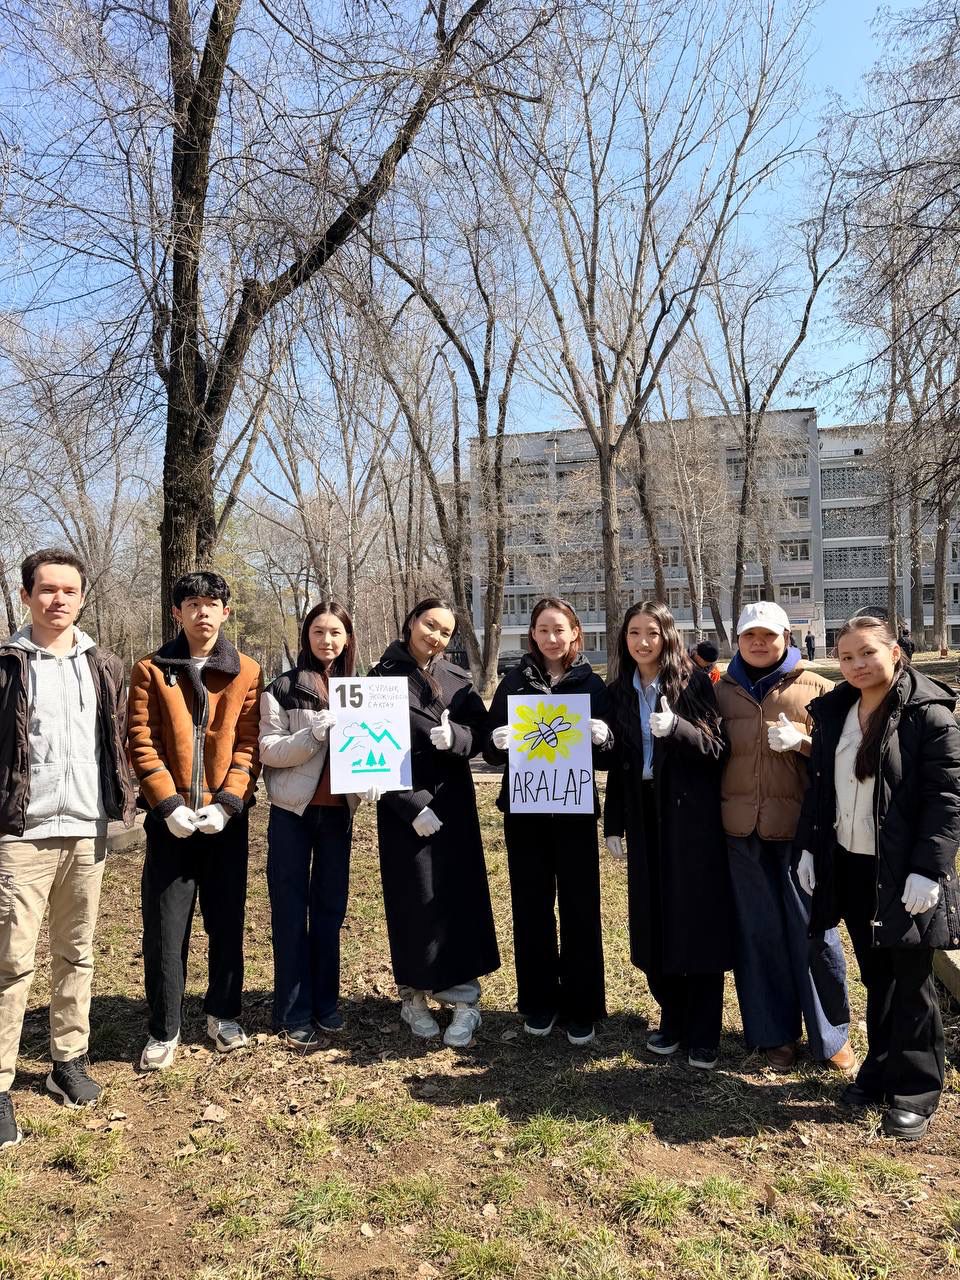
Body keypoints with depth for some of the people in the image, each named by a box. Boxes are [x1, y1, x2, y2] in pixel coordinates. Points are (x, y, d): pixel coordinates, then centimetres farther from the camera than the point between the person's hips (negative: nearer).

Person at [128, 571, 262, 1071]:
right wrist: (168, 804, -13)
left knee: (226, 920, 10)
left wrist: (226, 803, -12)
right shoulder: (151, 670, 2)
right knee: (165, 927, 4)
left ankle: (223, 1014, 29)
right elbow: (141, 742, -4)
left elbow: (248, 744, -1)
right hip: (171, 817, -1)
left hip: (226, 817, 1)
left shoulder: (247, 672, 4)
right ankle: (163, 1029, 20)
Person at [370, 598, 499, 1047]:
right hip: (403, 806, -3)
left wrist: (454, 737, -21)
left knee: (460, 894, 1)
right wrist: (412, 804, -15)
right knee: (413, 900, 2)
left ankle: (463, 998, 10)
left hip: (453, 803, 3)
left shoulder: (458, 680, 9)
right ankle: (415, 995, 17)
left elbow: (480, 734, 2)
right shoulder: (383, 677, -2)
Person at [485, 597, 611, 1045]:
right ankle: (539, 1002, 24)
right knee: (531, 908, 8)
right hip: (524, 812, 1)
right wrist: (498, 742, -20)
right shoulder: (514, 682, 4)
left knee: (579, 909, 4)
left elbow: (607, 756, 2)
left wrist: (603, 739, -20)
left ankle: (581, 1008, 18)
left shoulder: (591, 684, 2)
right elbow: (490, 750, 2)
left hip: (575, 812, -1)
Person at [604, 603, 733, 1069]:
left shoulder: (693, 682, -6)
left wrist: (676, 727, -29)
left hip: (691, 816, -4)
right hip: (644, 815, 4)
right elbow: (617, 763, 12)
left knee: (698, 919, 0)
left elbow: (717, 747, -11)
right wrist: (613, 823, 11)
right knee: (654, 921, 8)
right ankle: (672, 1019, 25)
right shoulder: (619, 692, 8)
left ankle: (704, 1034, 12)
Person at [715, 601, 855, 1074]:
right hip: (741, 827, 2)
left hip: (800, 826, -2)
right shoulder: (721, 691, 9)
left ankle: (831, 1035, 24)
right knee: (759, 932, 10)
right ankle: (774, 1034, 25)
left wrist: (801, 739, -15)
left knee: (813, 930, 4)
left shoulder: (815, 688, 3)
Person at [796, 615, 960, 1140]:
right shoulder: (832, 712, 6)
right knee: (875, 975, 17)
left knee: (911, 982, 6)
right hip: (849, 865, 5)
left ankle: (915, 1090, 20)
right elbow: (818, 786, 13)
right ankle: (880, 1069, 31)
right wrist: (808, 847, 8)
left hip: (903, 872, -5)